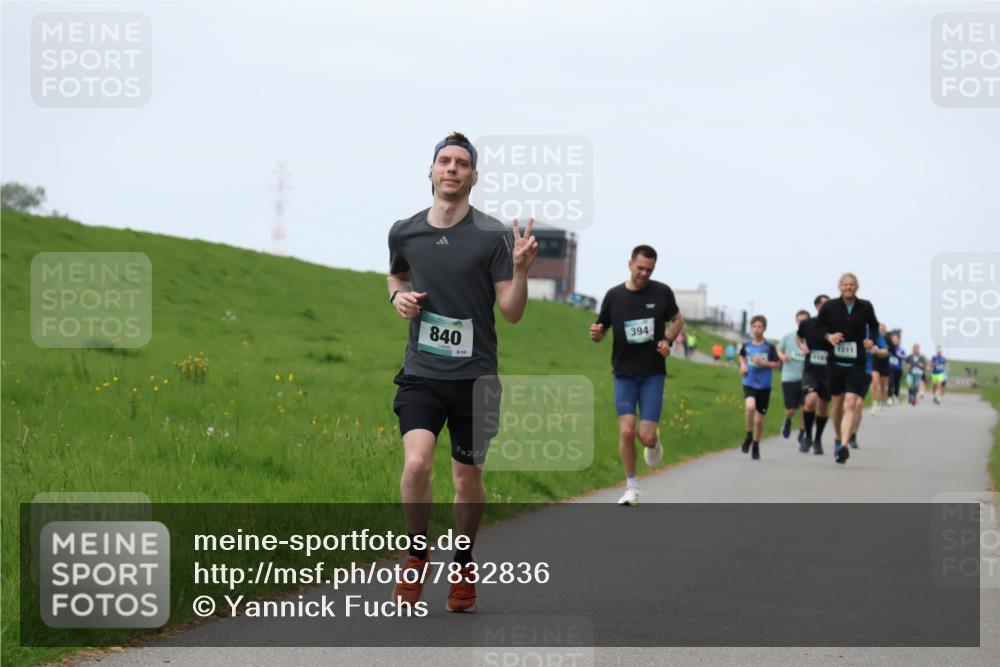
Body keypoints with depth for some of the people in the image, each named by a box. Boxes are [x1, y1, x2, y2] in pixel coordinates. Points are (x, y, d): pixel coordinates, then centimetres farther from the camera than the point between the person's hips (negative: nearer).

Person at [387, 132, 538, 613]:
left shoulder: (493, 236, -5)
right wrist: (398, 296, 4)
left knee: (467, 479, 7)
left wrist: (520, 269, -22)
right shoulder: (404, 233, 4)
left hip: (474, 375, -1)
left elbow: (511, 312, -5)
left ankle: (464, 564, 31)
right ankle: (416, 551, 5)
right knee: (417, 463, -19)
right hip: (421, 372, 1)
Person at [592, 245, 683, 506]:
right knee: (626, 430, -12)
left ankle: (653, 442, 30)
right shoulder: (614, 296, -2)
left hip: (653, 374, 0)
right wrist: (595, 334, -17)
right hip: (624, 374, 0)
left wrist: (668, 340, -5)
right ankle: (631, 487, 6)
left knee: (646, 436, -9)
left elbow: (677, 320, 15)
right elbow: (600, 333, 7)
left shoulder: (662, 292, -2)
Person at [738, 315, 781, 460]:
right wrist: (743, 365, 5)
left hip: (764, 386, 0)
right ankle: (749, 436, -8)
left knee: (759, 419, 5)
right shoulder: (747, 345, 3)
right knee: (750, 406, -29)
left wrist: (764, 363, -14)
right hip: (749, 384, 0)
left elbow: (777, 364, 0)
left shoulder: (769, 347, -3)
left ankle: (756, 446, 27)